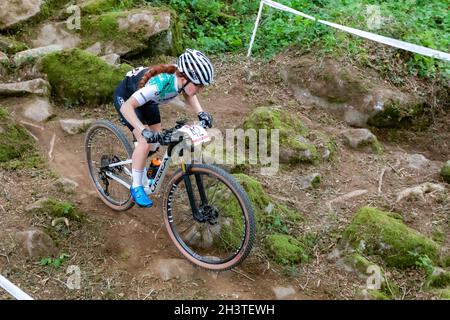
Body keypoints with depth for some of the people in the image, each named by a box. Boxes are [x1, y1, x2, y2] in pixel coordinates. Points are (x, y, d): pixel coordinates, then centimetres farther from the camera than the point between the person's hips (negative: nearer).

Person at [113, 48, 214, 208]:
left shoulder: (181, 78, -25)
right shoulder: (160, 83, -43)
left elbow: (189, 95, 0)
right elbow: (127, 106, -43)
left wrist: (201, 113, -16)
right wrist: (144, 131, -53)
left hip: (144, 97, 7)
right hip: (125, 97, -7)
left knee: (156, 140, 6)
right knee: (145, 142, -18)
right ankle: (136, 187, -1)